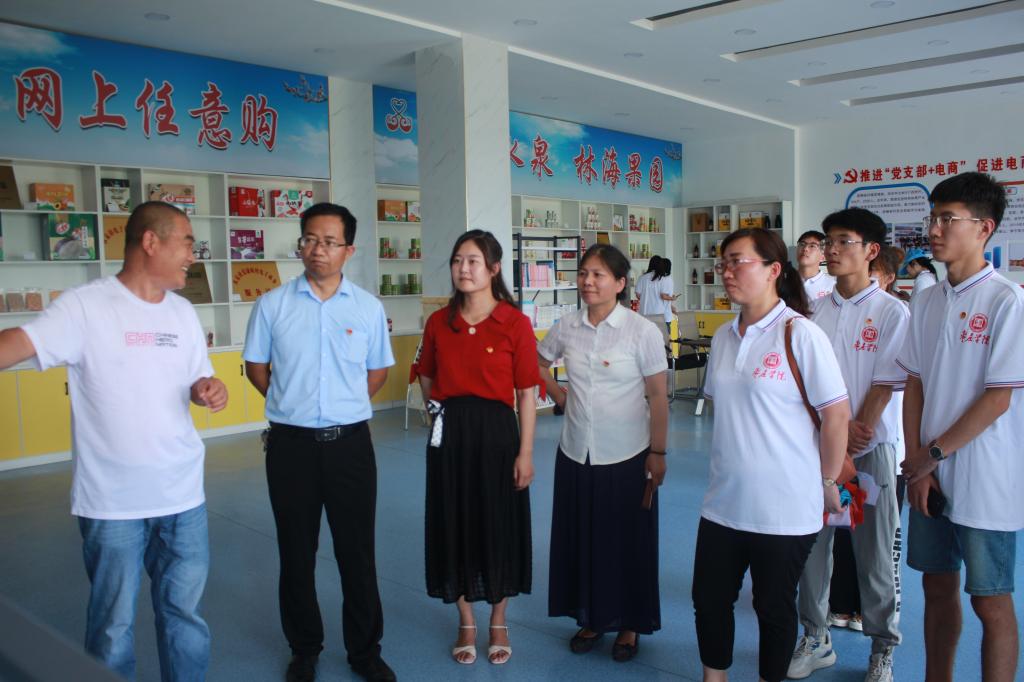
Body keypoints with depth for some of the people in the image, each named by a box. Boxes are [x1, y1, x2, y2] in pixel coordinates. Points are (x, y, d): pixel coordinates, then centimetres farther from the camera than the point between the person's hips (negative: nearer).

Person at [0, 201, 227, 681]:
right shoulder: (84, 306, -11)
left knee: (184, 612, 18)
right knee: (113, 623, 12)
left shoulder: (183, 312, 7)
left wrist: (208, 390, -8)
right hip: (111, 501, -5)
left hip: (183, 495, 5)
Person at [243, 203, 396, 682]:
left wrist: (344, 407, 5)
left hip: (350, 443, 0)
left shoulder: (368, 307, -1)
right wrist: (293, 405, 6)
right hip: (291, 444, 0)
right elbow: (255, 367, 9)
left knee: (357, 551, 9)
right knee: (296, 552, 12)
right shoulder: (272, 305, -2)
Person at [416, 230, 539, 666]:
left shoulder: (515, 323, -7)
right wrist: (442, 409, 3)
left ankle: (498, 623, 30)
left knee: (498, 525, 8)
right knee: (455, 524, 11)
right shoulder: (439, 322, 3)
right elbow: (427, 378, 18)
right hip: (449, 433, 3)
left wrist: (525, 452, -9)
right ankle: (466, 624, 30)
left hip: (496, 431, -3)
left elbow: (526, 394, -7)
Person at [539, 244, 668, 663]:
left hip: (627, 456, -3)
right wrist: (558, 396, 5)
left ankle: (629, 624, 28)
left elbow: (657, 397, -7)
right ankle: (591, 617, 32)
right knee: (580, 538, 12)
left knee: (627, 541, 9)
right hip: (575, 453, 4)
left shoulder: (643, 332, -10)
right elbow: (537, 365, 18)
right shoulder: (567, 328, 0)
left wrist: (658, 453, -9)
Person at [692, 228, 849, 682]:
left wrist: (828, 482, -5)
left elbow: (836, 415, -12)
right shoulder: (724, 337, 6)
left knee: (774, 609, 11)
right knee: (709, 600, 13)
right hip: (724, 500, 6)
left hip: (784, 506, -6)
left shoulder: (801, 335, -13)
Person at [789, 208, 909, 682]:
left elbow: (886, 384, -7)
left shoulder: (892, 312, -3)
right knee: (812, 542, 9)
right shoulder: (815, 311, 6)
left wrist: (856, 435, -13)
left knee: (876, 551, 6)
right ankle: (816, 639, 24)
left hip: (869, 448, -3)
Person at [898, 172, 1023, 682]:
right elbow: (914, 386, 7)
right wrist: (916, 464, -2)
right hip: (930, 477, 6)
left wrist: (933, 455, -10)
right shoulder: (926, 302, 7)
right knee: (937, 587, 17)